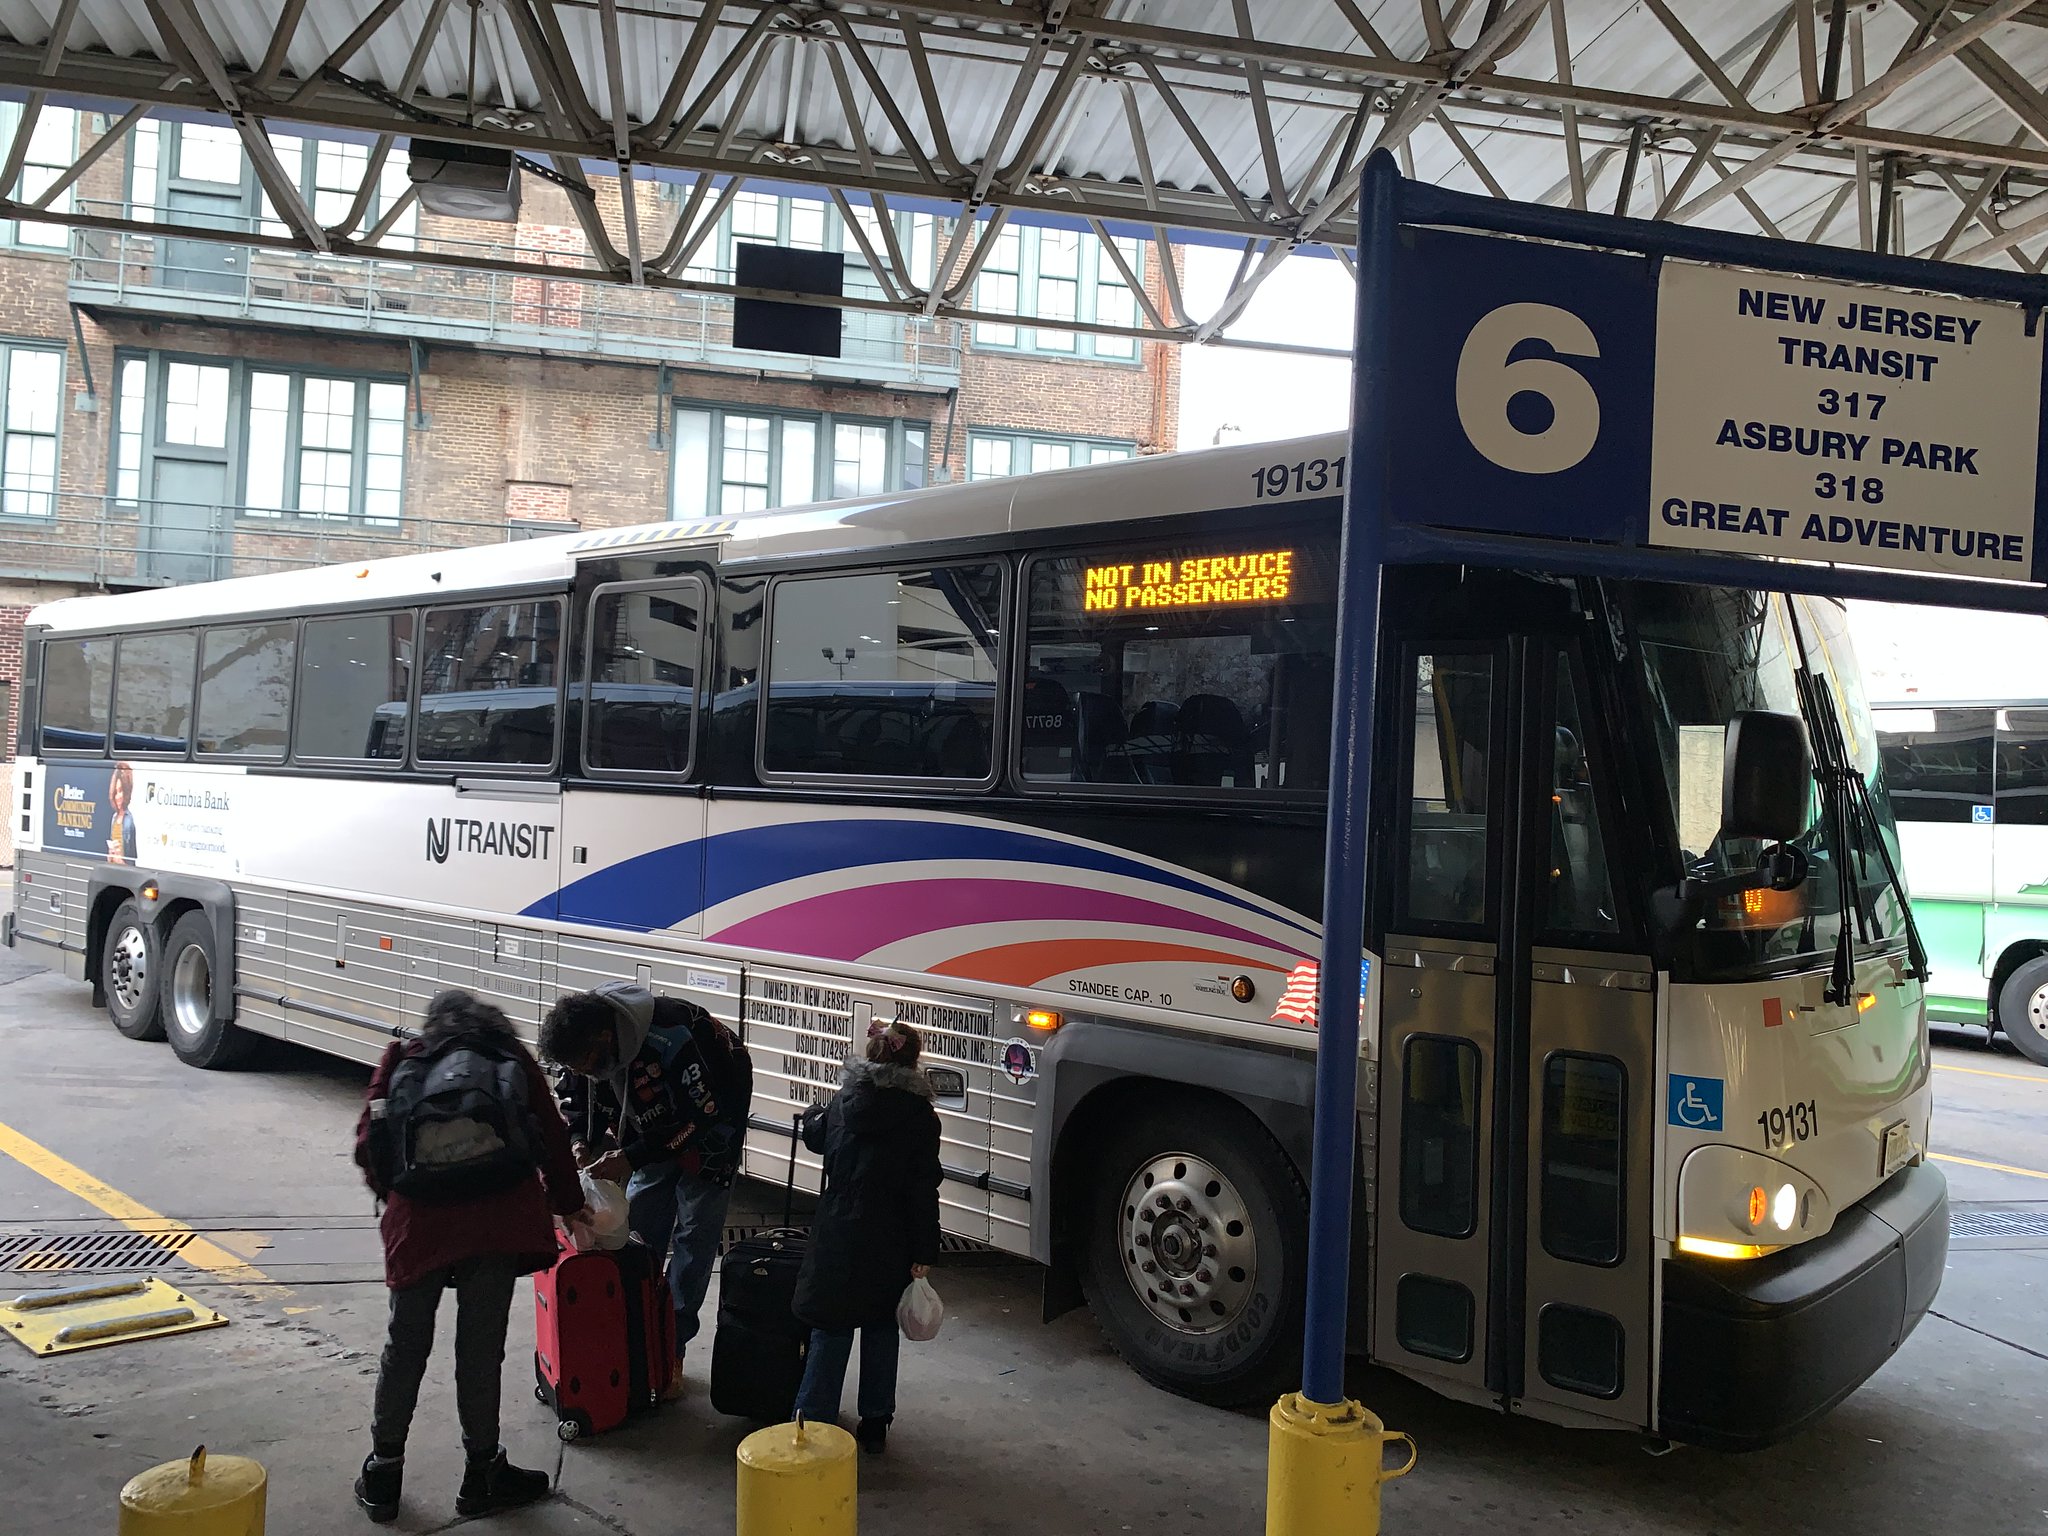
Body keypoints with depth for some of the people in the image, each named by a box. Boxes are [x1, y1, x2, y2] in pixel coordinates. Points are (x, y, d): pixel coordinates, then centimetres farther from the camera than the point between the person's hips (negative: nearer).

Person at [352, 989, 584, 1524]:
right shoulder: (513, 1056, 18)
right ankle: (481, 1474, 20)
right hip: (497, 1219, -1)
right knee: (481, 1348, 8)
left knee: (405, 1345, 16)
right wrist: (568, 1203, 28)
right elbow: (552, 1135, 15)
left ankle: (383, 1473, 26)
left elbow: (368, 1143, 10)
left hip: (419, 1218, 1)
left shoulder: (403, 1056, 19)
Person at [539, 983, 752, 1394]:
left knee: (694, 1236, -4)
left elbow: (706, 1115, -33)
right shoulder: (583, 1039, -19)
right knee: (640, 1234, 6)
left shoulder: (671, 1037, -40)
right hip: (655, 1128, 6)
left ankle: (672, 1348, 5)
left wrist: (633, 1157, -34)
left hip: (712, 1124, -6)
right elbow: (577, 1096, 1)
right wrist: (583, 1143, -18)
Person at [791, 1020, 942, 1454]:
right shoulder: (919, 1116, -8)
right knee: (881, 1329, 13)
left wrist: (814, 1118, 48)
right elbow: (923, 1191, -10)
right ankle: (875, 1425, 20)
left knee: (831, 1329, 8)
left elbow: (815, 1137, 25)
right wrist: (924, 1254, -5)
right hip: (889, 1241, -2)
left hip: (837, 1234, 2)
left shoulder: (844, 1101, 3)